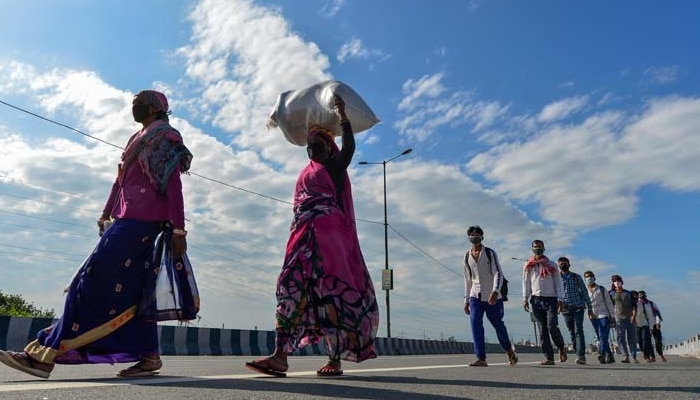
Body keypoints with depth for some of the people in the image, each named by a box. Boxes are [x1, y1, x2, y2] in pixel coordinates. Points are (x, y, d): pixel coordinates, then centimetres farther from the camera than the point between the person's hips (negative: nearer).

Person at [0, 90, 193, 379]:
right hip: (129, 220, 9)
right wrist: (106, 214, 22)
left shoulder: (165, 136, -3)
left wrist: (178, 229, -17)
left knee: (93, 281, -11)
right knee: (132, 290, 5)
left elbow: (174, 186, -11)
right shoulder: (137, 139, 25)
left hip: (140, 221, -9)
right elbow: (120, 180, 25)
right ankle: (149, 355, 8)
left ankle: (47, 354, -9)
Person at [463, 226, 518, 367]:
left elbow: (498, 274, -12)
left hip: (492, 296, -3)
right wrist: (466, 300, 14)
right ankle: (481, 359, -11)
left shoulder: (490, 253, -3)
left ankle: (509, 351, 32)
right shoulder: (467, 256, 10)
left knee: (499, 325, 7)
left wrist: (495, 291, -27)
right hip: (475, 296, 3)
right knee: (475, 324, -13)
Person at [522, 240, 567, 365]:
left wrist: (560, 300, -3)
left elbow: (558, 282, 4)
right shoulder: (528, 266, 11)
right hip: (536, 300, 2)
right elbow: (526, 283, 12)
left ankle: (561, 348, 16)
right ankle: (549, 357, 4)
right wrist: (525, 299, 5)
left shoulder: (551, 265, 7)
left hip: (551, 299, -2)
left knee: (552, 327, -12)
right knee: (543, 329, 2)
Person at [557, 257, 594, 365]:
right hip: (566, 309, 2)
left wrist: (589, 308, 3)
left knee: (578, 331, -14)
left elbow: (585, 292, 6)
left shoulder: (576, 277, 6)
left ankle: (581, 356, -19)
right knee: (572, 333, 5)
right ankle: (580, 355, 13)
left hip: (578, 307, -2)